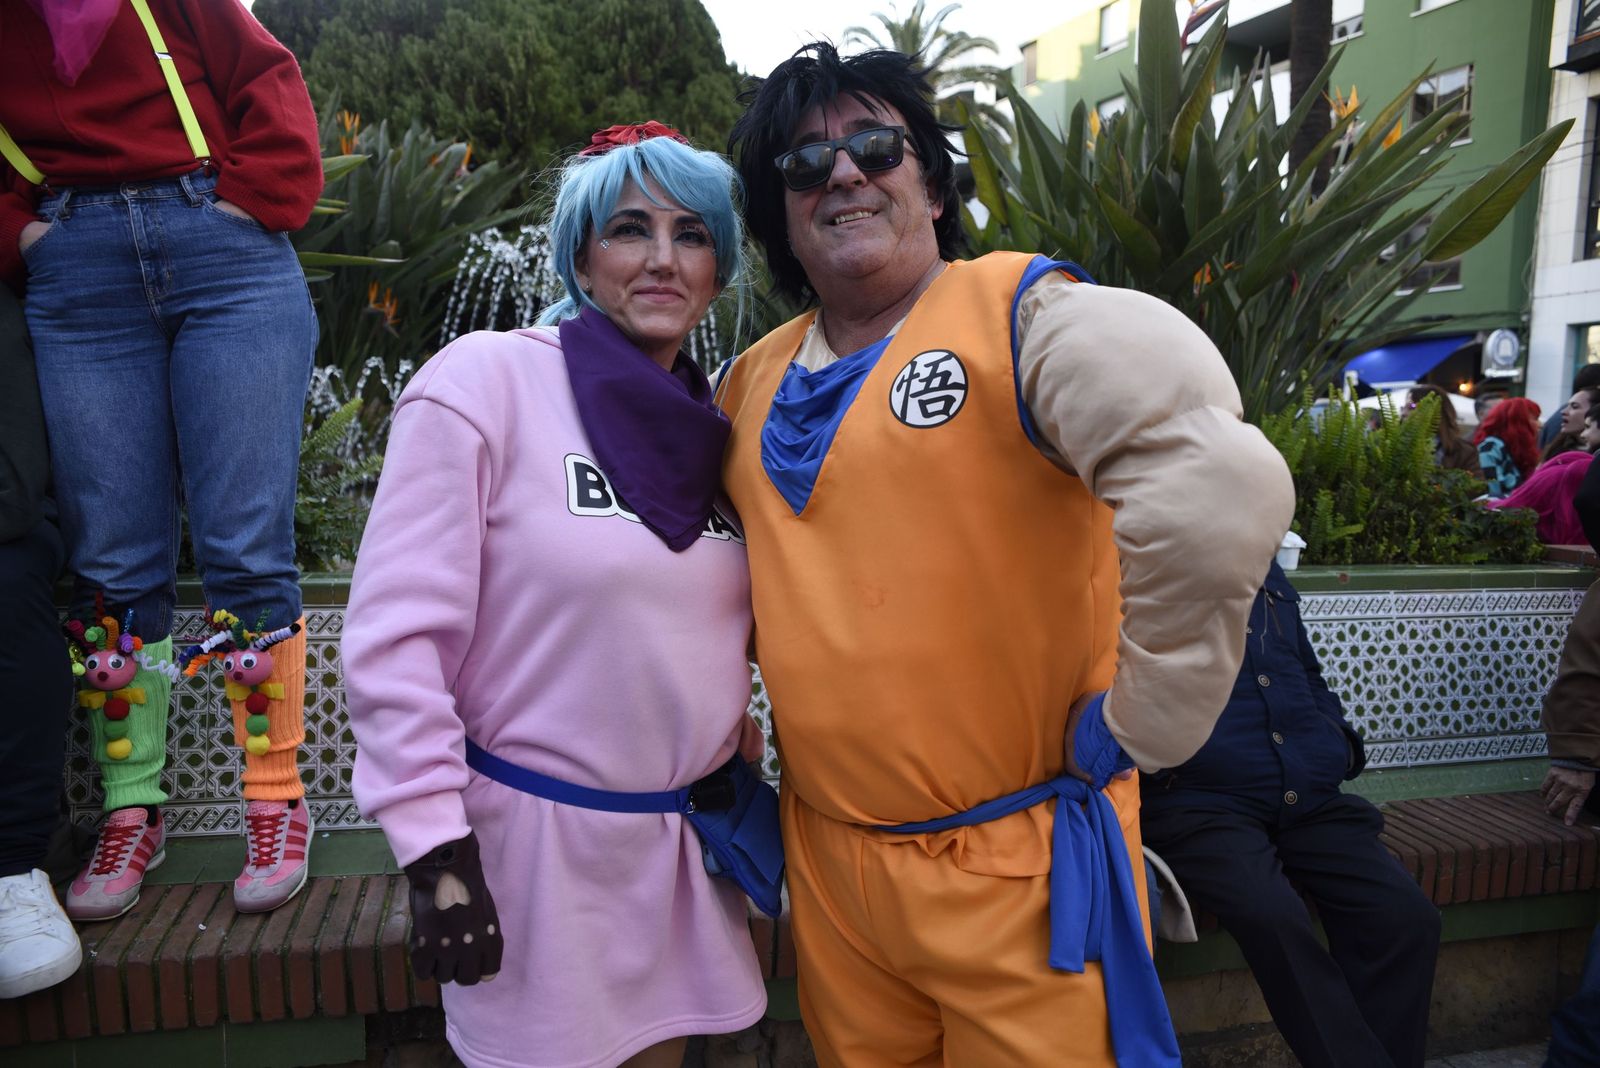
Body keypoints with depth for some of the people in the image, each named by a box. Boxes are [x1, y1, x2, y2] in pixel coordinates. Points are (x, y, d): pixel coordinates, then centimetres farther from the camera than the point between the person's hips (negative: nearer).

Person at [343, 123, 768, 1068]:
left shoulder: (714, 424, 6)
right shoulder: (484, 380, -13)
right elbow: (395, 633, -16)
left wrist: (732, 739, 14)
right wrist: (436, 849, -17)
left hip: (686, 841, 6)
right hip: (537, 843, -5)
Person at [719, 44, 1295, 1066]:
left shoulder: (1021, 316, -14)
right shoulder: (752, 382, 6)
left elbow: (1221, 492, -29)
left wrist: (1140, 724, -20)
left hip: (1020, 867, -5)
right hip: (826, 858, 6)